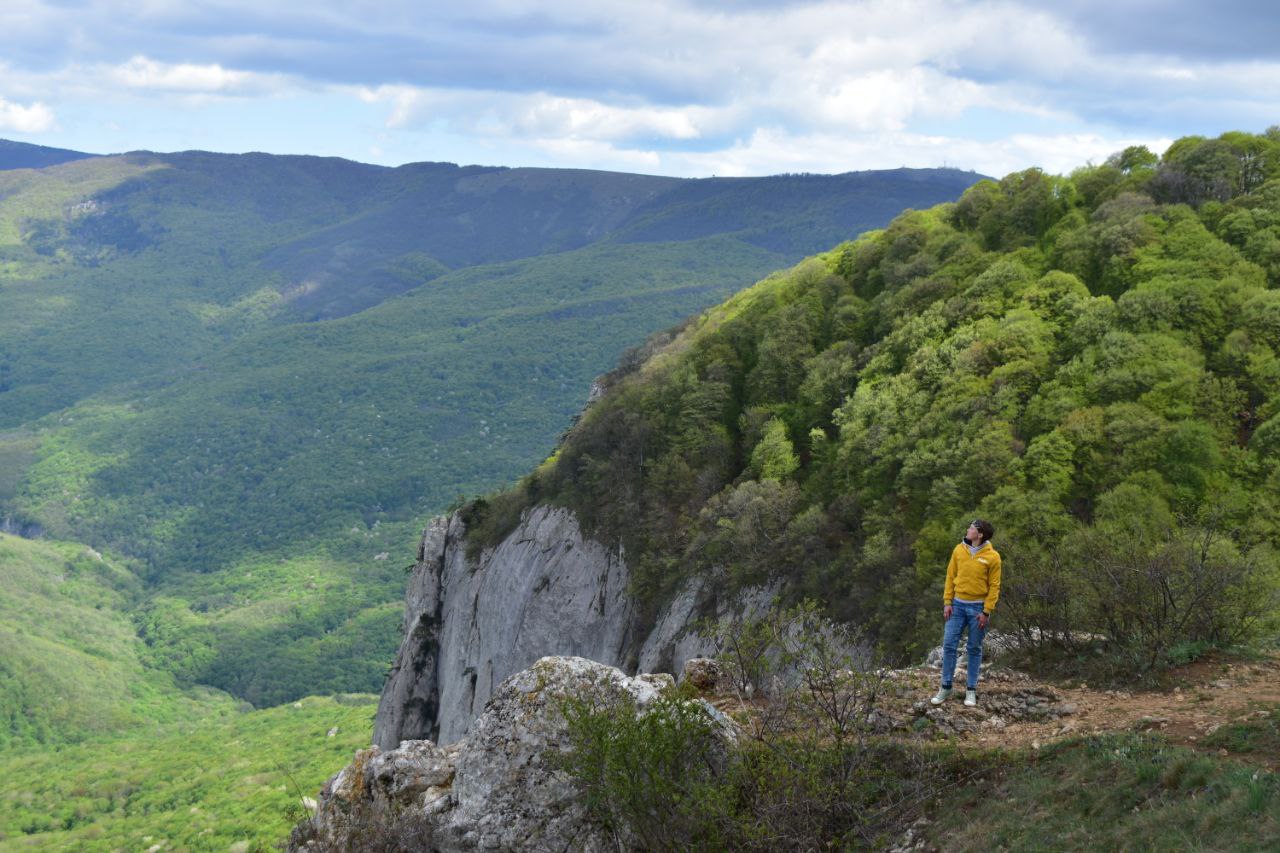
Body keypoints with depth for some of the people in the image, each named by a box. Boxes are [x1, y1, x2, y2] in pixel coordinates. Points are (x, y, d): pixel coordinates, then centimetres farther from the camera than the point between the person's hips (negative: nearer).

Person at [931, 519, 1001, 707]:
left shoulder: (992, 557, -9)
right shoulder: (959, 550, 2)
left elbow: (994, 587, -7)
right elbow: (950, 577, 6)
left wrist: (986, 612, -11)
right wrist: (947, 602, 0)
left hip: (978, 608, -3)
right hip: (958, 605, 3)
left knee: (974, 649, 6)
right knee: (949, 645, 0)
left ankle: (971, 690, 15)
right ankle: (946, 688, 9)